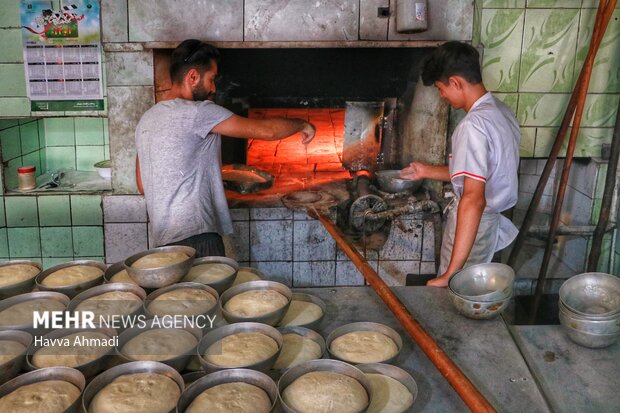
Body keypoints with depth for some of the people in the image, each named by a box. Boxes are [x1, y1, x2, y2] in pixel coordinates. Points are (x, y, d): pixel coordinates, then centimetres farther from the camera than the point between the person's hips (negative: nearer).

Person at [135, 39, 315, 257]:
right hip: (196, 237, -9)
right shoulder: (198, 112, -11)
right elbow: (267, 130, -11)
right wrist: (302, 124, 9)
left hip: (163, 239, 9)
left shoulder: (146, 119, 15)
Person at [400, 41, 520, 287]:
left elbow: (473, 198, -33)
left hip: (473, 227, -9)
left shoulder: (473, 125, -25)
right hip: (493, 221, 9)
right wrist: (427, 171, 22)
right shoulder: (501, 111, 5)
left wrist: (451, 273, -34)